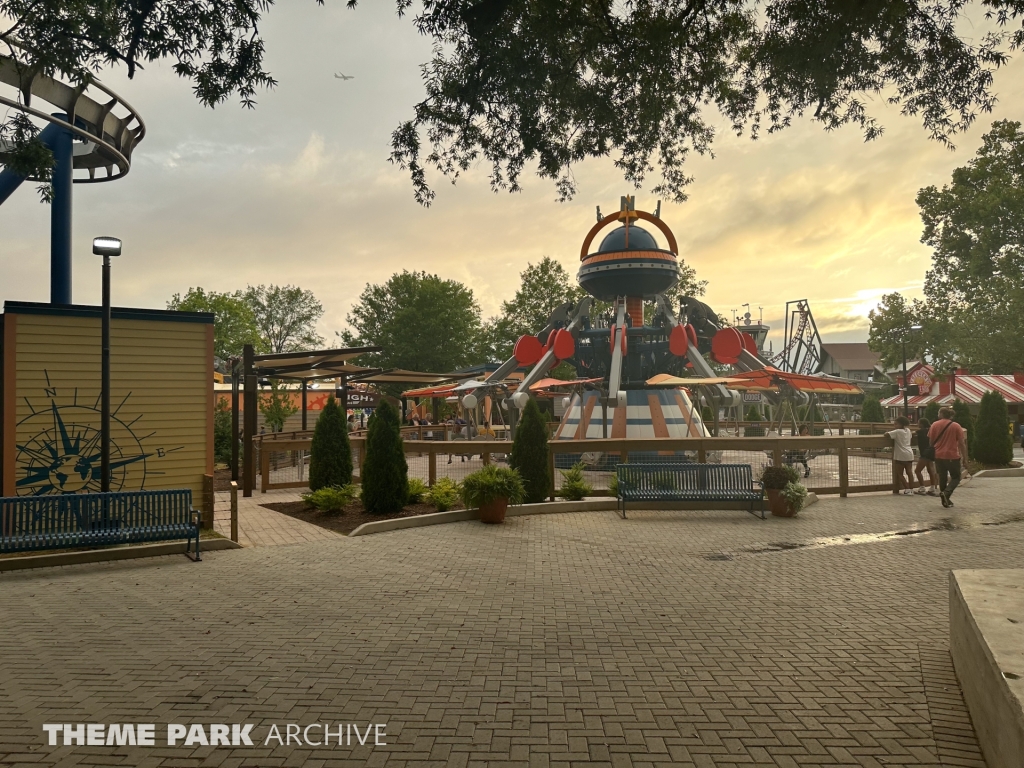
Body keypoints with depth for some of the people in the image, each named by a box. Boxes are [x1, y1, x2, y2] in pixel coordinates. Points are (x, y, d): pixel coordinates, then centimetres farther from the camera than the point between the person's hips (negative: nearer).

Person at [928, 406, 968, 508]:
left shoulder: (934, 425, -1)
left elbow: (931, 442, 3)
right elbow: (961, 443, -4)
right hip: (952, 456, -2)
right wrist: (965, 457, 3)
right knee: (956, 477, 10)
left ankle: (945, 500, 17)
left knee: (942, 477, 13)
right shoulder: (956, 426, -5)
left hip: (938, 456, 2)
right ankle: (946, 492, -16)